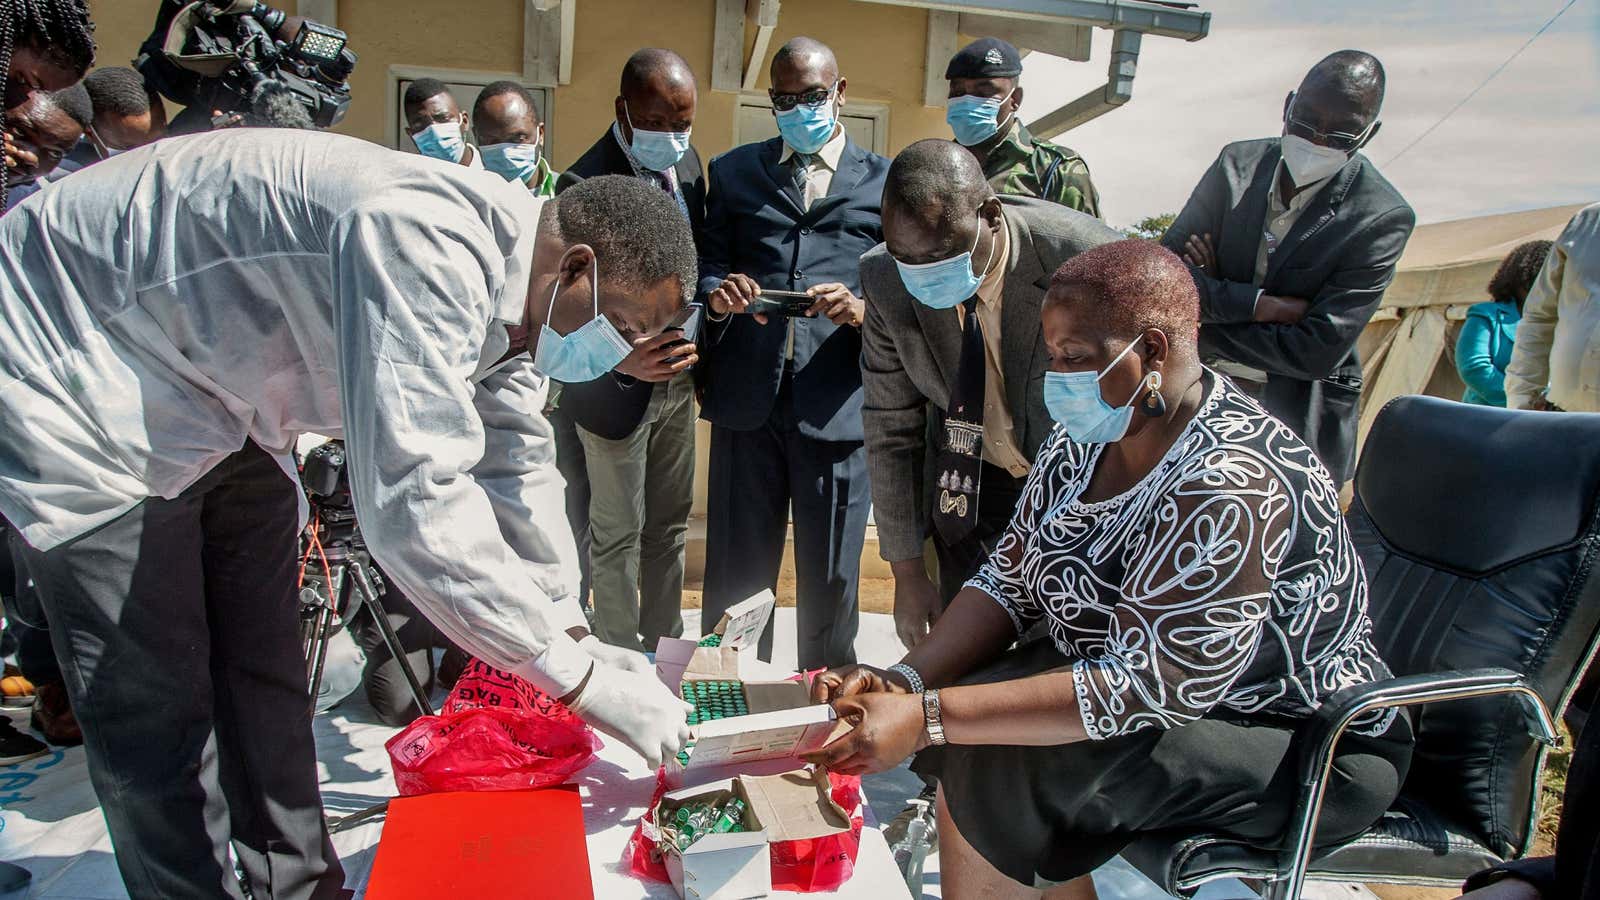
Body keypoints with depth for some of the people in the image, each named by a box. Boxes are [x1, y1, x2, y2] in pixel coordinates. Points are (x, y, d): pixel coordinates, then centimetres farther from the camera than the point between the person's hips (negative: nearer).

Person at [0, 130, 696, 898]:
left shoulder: (508, 284, -5)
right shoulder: (428, 249, -37)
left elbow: (516, 468, 4)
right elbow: (416, 504, -42)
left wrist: (575, 636, 3)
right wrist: (587, 683, -33)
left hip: (218, 390, 9)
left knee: (266, 679, 12)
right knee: (156, 715, -5)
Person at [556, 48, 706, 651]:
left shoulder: (685, 163, 1)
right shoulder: (584, 186, -22)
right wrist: (620, 359, -39)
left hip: (676, 376, 7)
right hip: (617, 387, -7)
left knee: (670, 525, 17)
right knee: (617, 535, 8)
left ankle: (664, 646, 33)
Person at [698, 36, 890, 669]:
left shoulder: (885, 182, 11)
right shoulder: (734, 172, 15)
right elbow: (707, 263, 11)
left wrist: (863, 310, -15)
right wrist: (717, 295, -12)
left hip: (837, 404, -1)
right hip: (747, 400, 2)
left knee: (830, 578, 7)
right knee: (736, 570, 9)